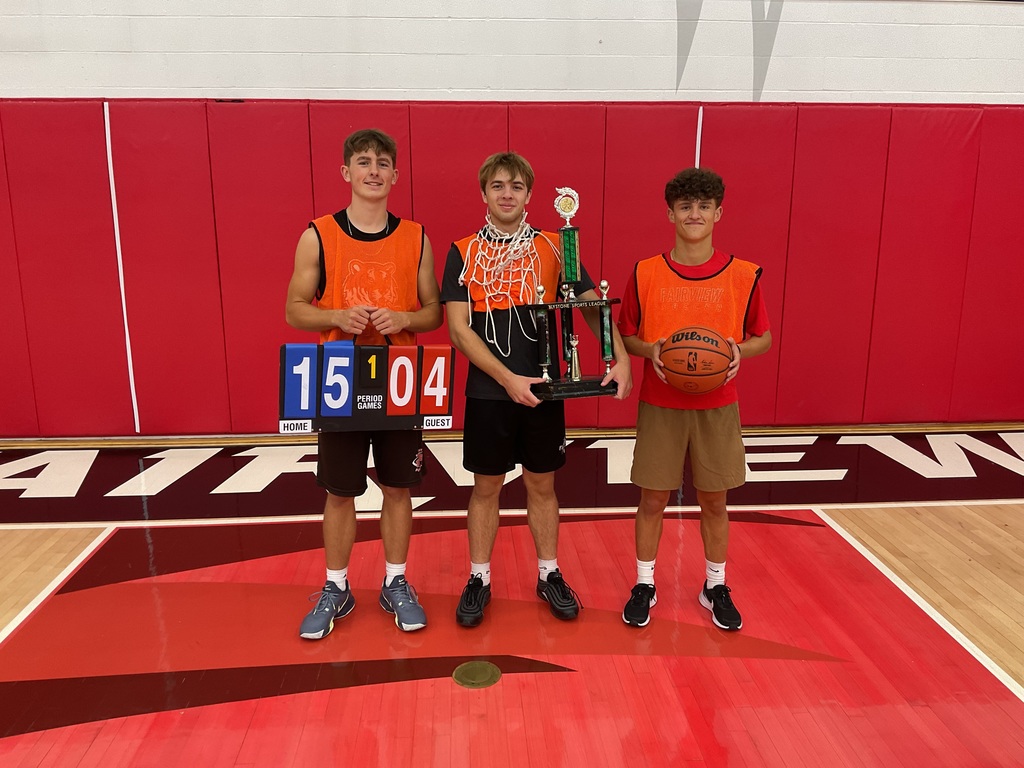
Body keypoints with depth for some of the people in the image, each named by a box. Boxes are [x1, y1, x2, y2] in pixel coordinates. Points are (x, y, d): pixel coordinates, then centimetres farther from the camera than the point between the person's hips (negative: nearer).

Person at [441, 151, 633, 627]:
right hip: (488, 391, -1)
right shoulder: (463, 253, -1)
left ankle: (549, 575, 28)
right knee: (486, 486, 10)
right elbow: (458, 328, -7)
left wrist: (621, 358, -15)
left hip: (543, 390, 1)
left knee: (542, 484, 12)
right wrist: (507, 377, -17)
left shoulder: (552, 248, 3)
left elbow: (593, 306, 1)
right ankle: (479, 579, 26)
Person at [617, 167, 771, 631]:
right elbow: (625, 336, 4)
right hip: (660, 406, 0)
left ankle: (715, 586, 32)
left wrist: (740, 351, -15)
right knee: (653, 499, 8)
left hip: (717, 407, 1)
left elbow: (763, 337, 6)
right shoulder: (645, 273, -4)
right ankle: (644, 584, 27)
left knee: (714, 500, 12)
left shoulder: (743, 275, -3)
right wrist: (650, 350, -17)